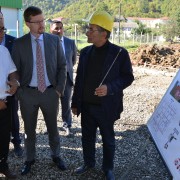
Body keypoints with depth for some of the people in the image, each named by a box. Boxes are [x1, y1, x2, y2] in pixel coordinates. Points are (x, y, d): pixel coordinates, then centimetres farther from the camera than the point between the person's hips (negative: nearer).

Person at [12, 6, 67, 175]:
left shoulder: (54, 40, -2)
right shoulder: (18, 43, -4)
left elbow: (62, 66, 1)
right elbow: (15, 70, 1)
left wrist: (59, 89, -5)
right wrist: (19, 92, -4)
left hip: (50, 92, 1)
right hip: (28, 93, 0)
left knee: (53, 127, 15)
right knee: (29, 129, 13)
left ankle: (56, 155, 35)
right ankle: (29, 159, 32)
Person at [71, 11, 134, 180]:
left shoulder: (119, 53, -12)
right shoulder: (85, 52, 3)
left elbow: (128, 77, -7)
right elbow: (79, 78, 9)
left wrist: (110, 87, -23)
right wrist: (75, 103, 10)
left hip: (106, 107, -4)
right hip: (87, 105, 4)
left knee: (108, 139, 13)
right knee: (87, 137, 17)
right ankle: (88, 163, 39)